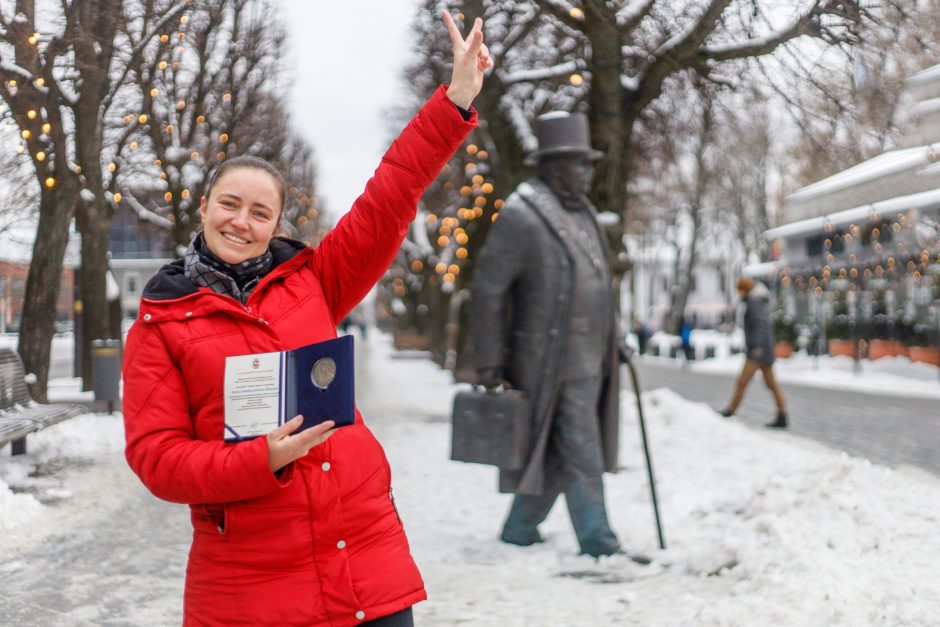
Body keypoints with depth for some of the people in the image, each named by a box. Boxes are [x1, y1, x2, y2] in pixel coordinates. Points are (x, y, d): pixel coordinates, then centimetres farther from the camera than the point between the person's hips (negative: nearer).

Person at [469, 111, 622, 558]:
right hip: (553, 362, -8)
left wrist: (612, 346, 19)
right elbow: (487, 290, -13)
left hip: (589, 360, 8)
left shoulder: (582, 212, 15)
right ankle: (597, 542, 12)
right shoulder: (521, 215, -12)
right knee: (581, 454, 0)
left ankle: (519, 530, 20)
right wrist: (489, 365, -13)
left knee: (559, 454, 10)